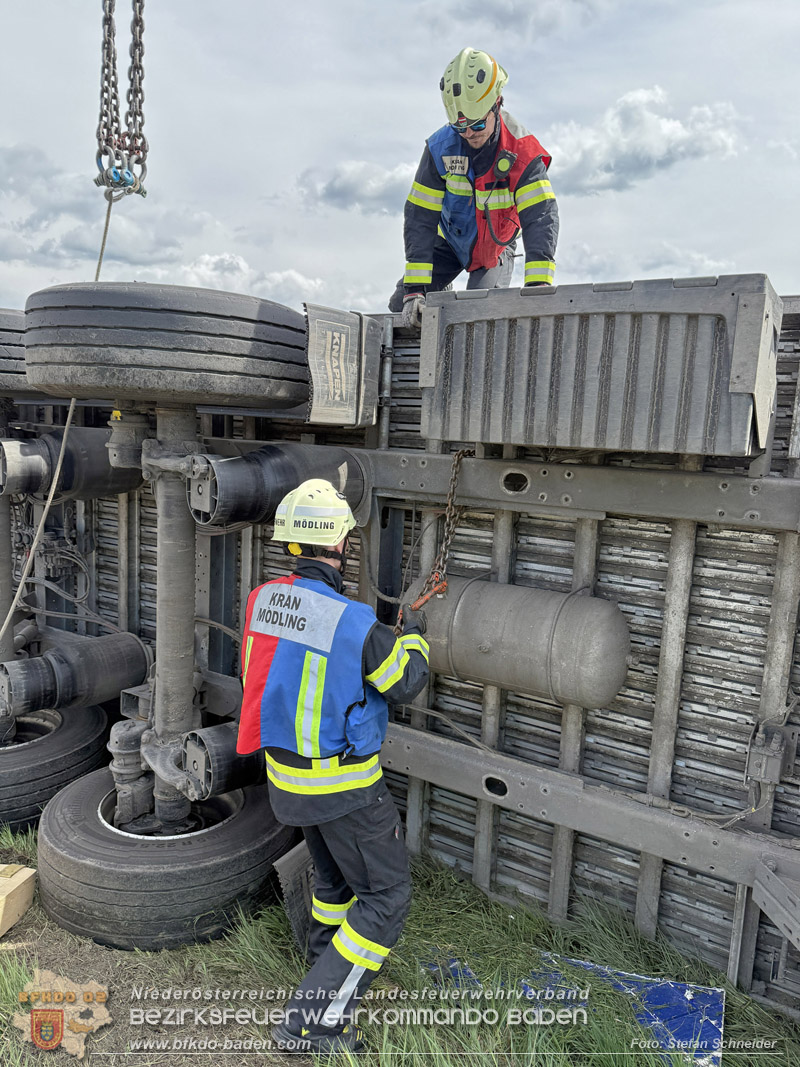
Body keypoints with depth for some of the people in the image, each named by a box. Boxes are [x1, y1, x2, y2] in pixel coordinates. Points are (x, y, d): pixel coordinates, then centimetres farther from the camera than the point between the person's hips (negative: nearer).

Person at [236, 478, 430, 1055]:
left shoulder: (263, 599, -6)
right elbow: (405, 682, -13)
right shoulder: (353, 620, -28)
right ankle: (314, 1017, 12)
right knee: (386, 896, 10)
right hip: (343, 783, -8)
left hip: (286, 772, 8)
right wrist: (415, 634, 8)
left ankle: (328, 967, 49)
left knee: (335, 874, 30)